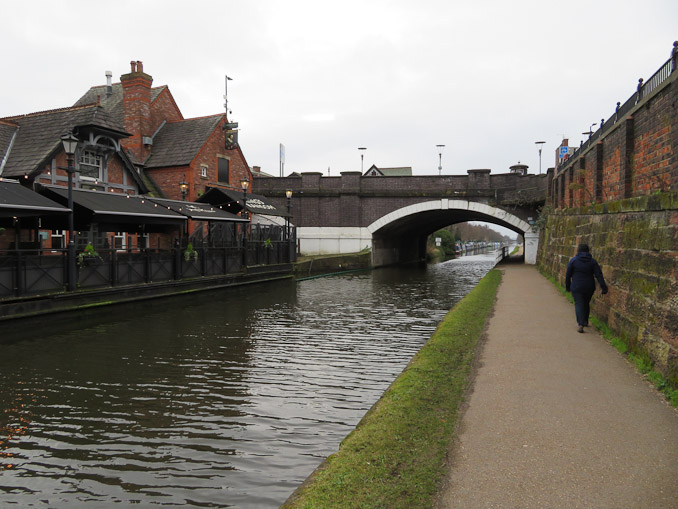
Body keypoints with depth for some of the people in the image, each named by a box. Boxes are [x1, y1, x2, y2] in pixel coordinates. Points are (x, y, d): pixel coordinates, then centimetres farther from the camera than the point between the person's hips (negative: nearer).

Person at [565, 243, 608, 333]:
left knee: (579, 304, -5)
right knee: (586, 304, 21)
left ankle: (580, 324, -21)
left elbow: (568, 275, -1)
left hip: (577, 288, -3)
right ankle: (585, 321, 35)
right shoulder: (592, 261, 2)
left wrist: (567, 286, 10)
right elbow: (599, 275, -6)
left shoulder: (573, 260, -4)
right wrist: (603, 287, -9)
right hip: (589, 288, 3)